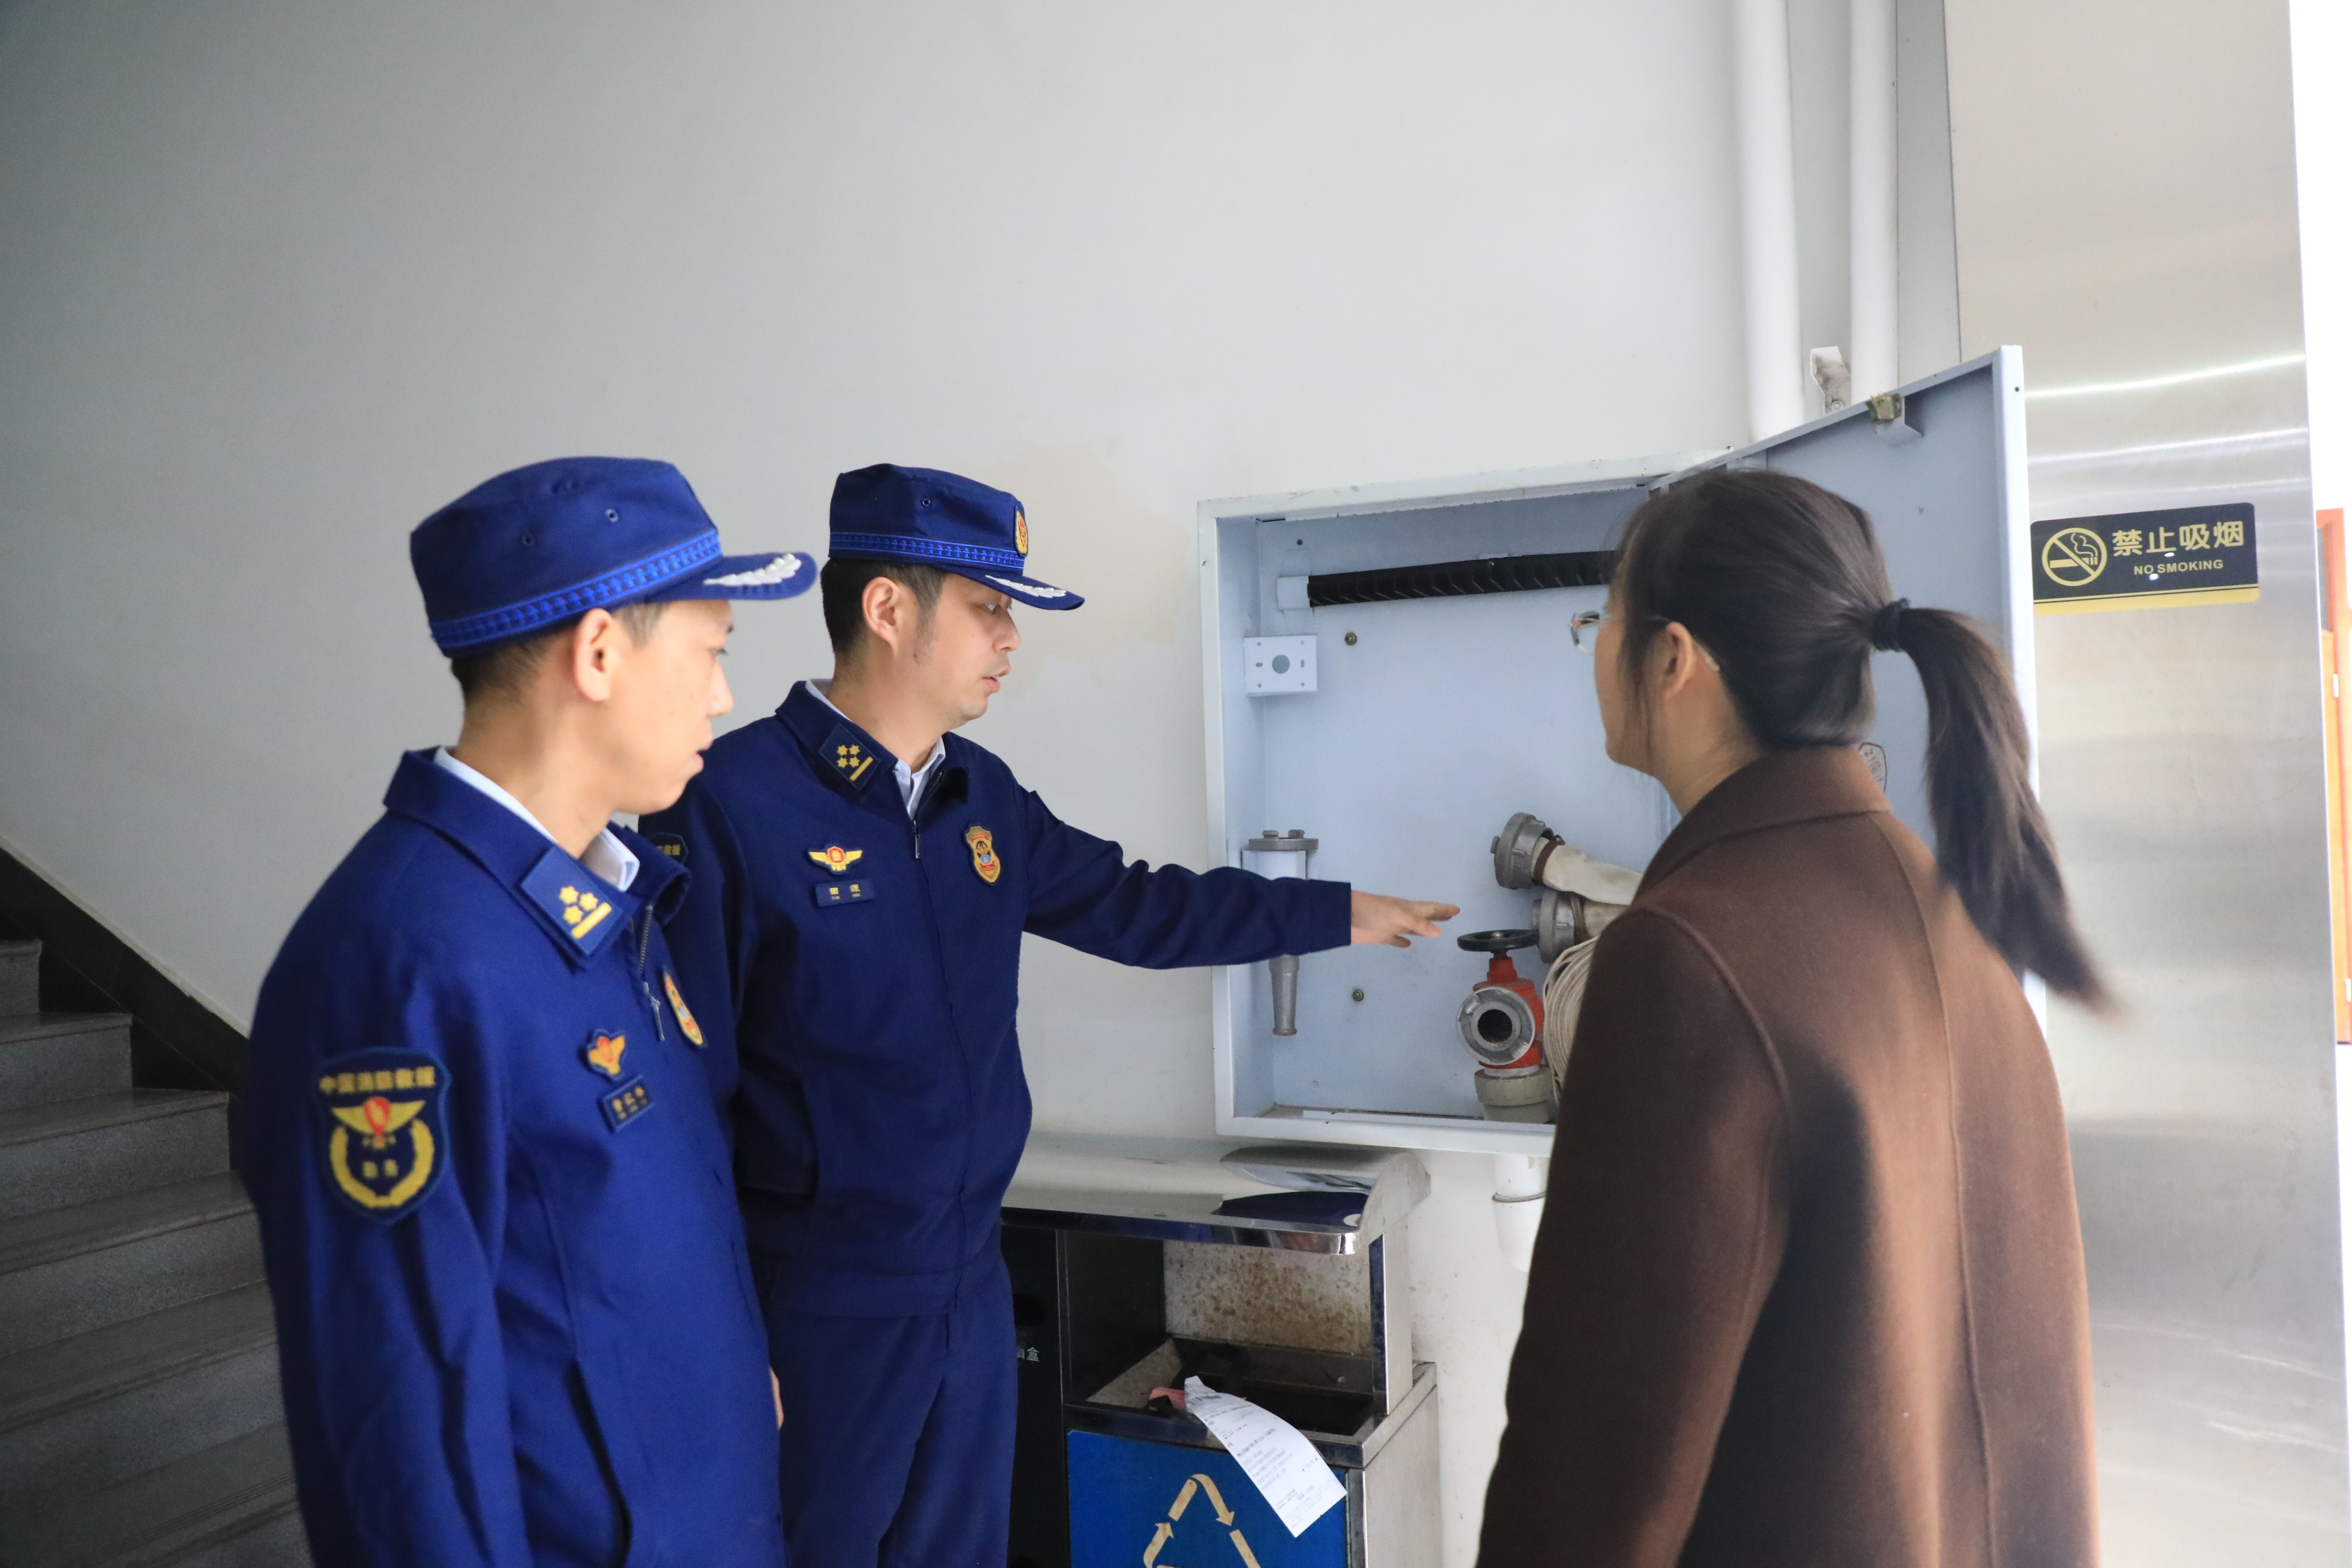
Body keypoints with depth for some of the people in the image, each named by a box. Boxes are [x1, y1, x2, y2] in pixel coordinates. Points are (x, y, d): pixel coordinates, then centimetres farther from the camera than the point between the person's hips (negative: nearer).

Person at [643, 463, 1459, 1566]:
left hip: (972, 1290, 7)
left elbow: (1133, 907, 16)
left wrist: (1339, 914, 20)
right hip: (815, 1311, -7)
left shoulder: (981, 795, 5)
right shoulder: (733, 801, -18)